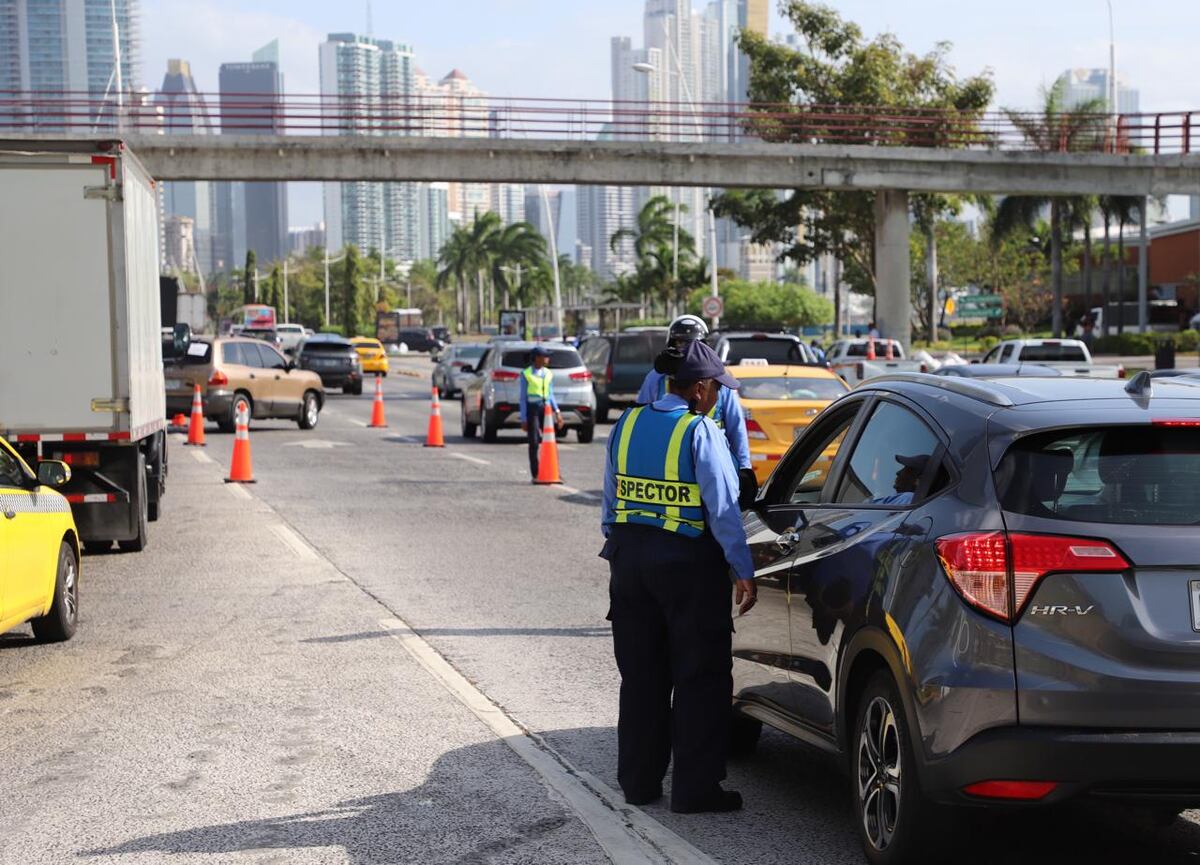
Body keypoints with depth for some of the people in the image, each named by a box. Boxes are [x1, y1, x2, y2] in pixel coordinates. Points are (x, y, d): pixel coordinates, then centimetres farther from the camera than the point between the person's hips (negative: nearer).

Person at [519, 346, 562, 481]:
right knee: (534, 443, -2)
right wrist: (523, 419, -7)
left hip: (546, 408, 4)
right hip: (532, 409, -4)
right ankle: (535, 475, 4)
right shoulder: (526, 374, -4)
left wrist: (557, 411, 5)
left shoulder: (548, 374, 10)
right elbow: (523, 398, -4)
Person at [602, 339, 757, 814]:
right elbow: (723, 509, -15)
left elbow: (610, 502, 11)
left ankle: (638, 779, 21)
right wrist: (744, 571, -10)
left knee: (640, 674, 15)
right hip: (687, 562, -6)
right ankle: (695, 787, 5)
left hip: (630, 557, 6)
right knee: (700, 677, 4)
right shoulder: (700, 432, -14)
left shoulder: (626, 426, 5)